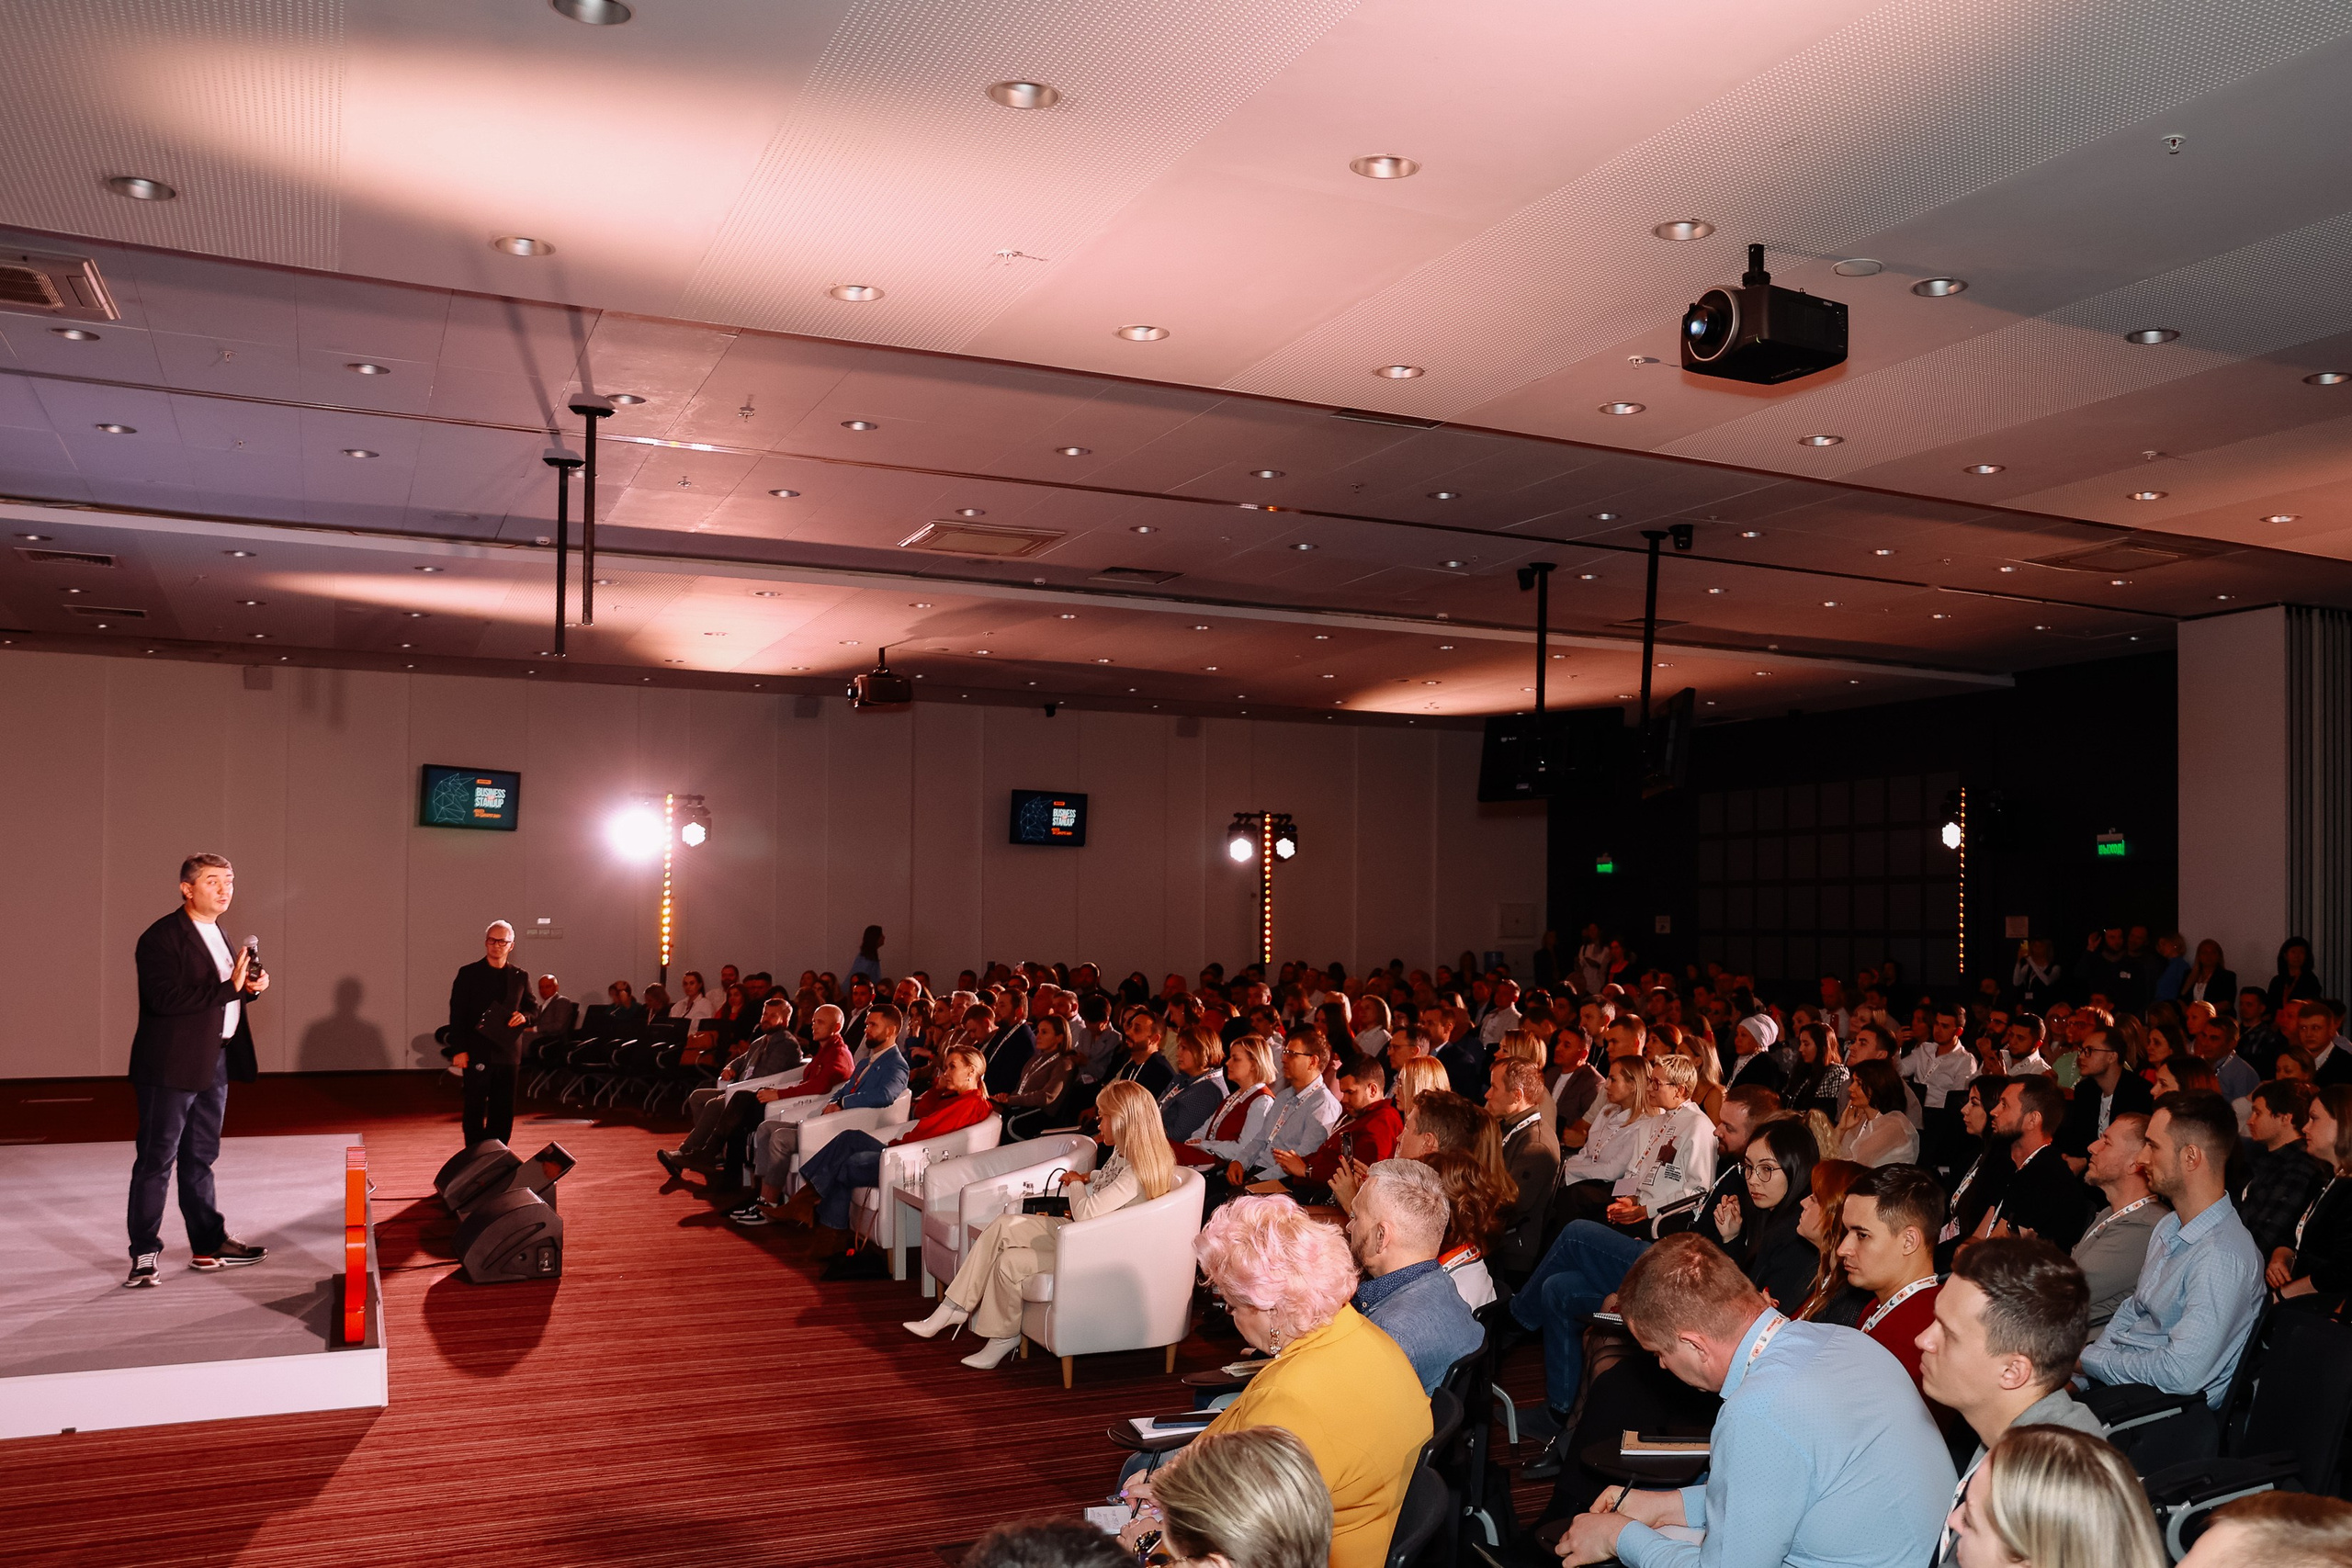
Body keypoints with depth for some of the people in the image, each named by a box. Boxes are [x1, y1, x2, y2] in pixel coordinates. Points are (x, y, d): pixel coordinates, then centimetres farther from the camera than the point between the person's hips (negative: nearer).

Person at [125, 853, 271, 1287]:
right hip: (172, 1067, -9)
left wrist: (250, 986, 2)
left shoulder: (216, 935, 15)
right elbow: (165, 998, -25)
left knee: (200, 1158, 16)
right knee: (156, 1161, -1)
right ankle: (144, 1254, 7)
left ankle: (209, 1244, 24)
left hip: (214, 1063, 9)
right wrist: (229, 987, -28)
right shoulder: (161, 938, -13)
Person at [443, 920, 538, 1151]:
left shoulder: (520, 977, 9)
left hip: (508, 1052, 3)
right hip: (477, 1052, -3)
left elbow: (533, 1006, 18)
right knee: (475, 1109, 0)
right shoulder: (468, 974, 0)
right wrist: (459, 1050, -11)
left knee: (504, 1110, 5)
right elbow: (457, 1014, -3)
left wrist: (524, 1016, -7)